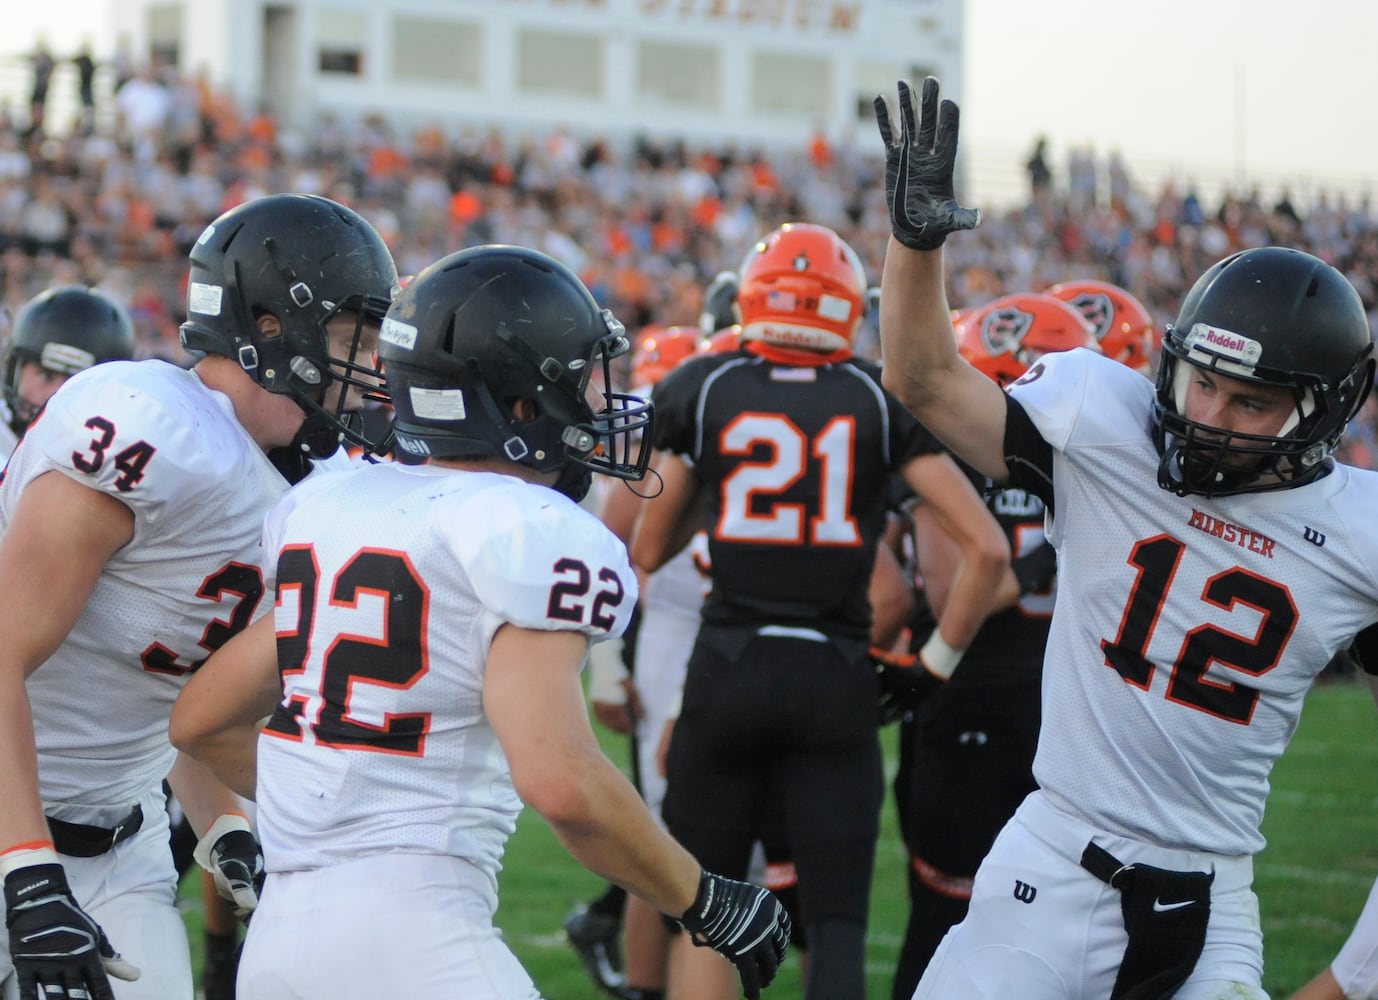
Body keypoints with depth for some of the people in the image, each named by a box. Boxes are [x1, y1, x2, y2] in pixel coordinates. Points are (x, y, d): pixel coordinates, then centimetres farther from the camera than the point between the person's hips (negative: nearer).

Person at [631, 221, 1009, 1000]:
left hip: (729, 670, 0)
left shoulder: (701, 390, 3)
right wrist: (940, 661, 7)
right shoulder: (883, 401, 2)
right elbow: (987, 548, -3)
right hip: (838, 677, 0)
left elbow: (649, 552, 10)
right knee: (838, 922, 5)